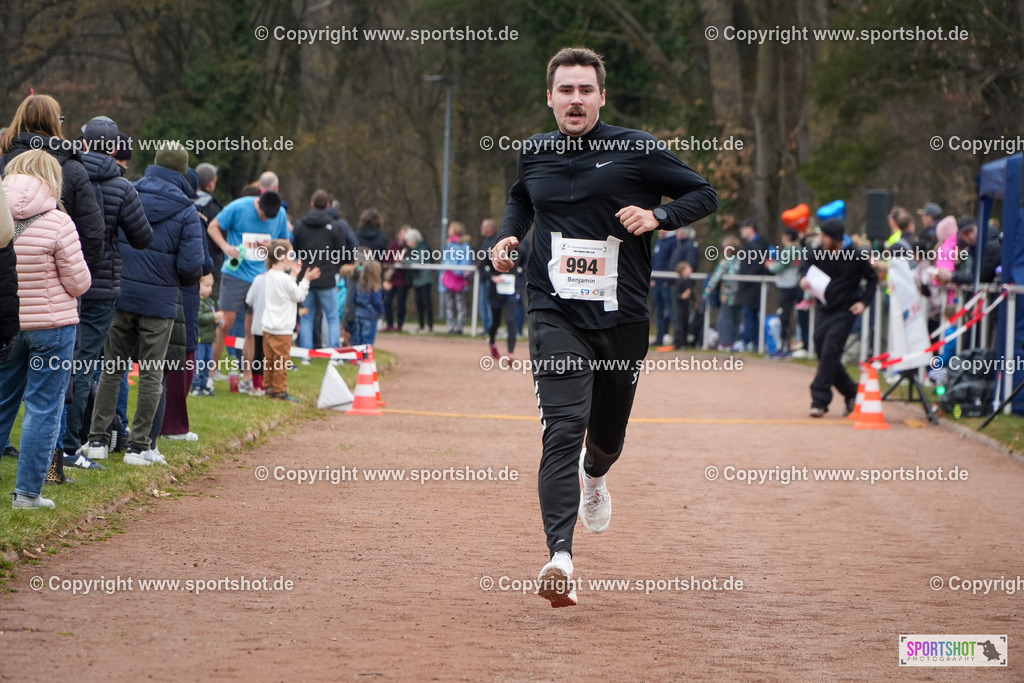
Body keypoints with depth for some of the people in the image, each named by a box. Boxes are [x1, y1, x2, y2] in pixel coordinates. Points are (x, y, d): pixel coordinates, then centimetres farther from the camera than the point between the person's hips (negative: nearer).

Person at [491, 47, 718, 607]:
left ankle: (593, 476, 54)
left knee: (607, 435, 15)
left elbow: (705, 194, 2)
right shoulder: (534, 155, 7)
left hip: (623, 319, 0)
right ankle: (560, 556, -28)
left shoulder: (637, 150, -3)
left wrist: (657, 215, -15)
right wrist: (508, 237, 9)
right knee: (564, 428, -18)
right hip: (556, 315, 0)